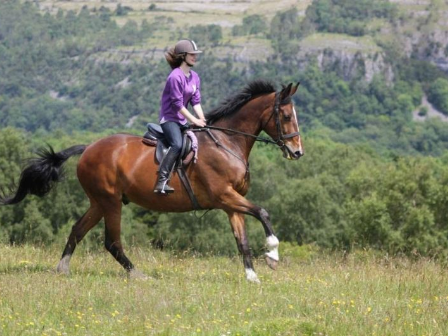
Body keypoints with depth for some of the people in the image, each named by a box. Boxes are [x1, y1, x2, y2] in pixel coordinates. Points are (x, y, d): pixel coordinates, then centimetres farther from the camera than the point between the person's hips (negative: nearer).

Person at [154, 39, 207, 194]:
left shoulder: (194, 77, 10)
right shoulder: (176, 77, -16)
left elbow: (196, 101, 8)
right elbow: (177, 104, -18)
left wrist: (202, 119, -7)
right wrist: (194, 120, -17)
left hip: (183, 120, 9)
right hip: (169, 118, -9)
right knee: (177, 145, -30)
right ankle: (162, 181, -33)